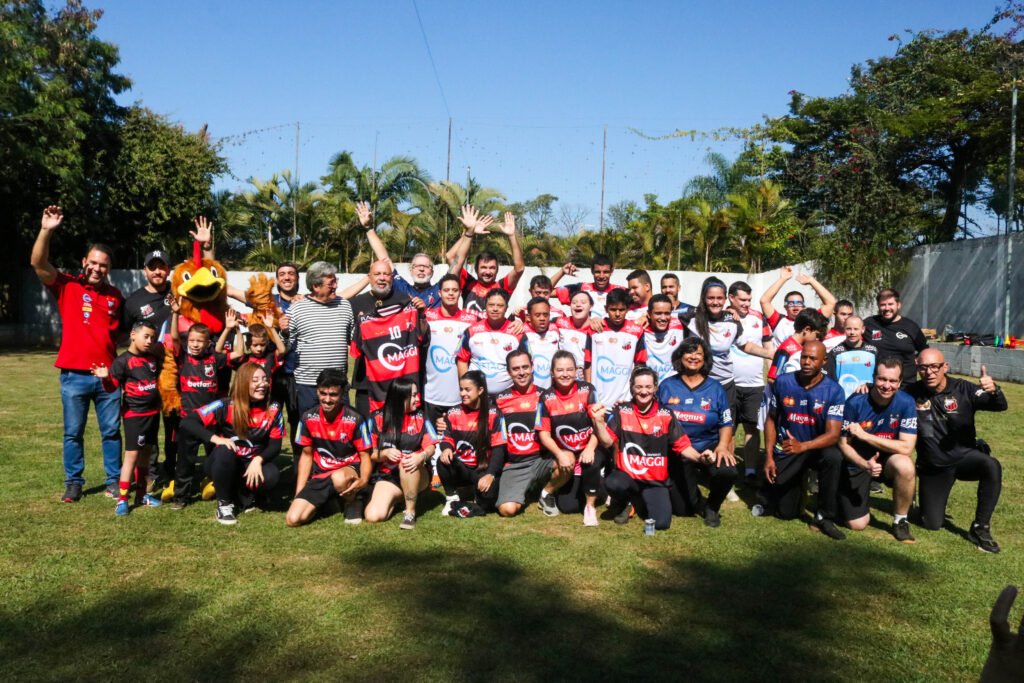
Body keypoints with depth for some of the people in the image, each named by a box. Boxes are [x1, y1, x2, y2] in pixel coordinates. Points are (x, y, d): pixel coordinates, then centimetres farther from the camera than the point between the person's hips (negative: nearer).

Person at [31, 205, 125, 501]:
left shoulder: (116, 296, 9)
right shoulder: (67, 286, 0)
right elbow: (38, 264, -14)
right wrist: (46, 230, -26)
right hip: (74, 374, -2)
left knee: (112, 431, 8)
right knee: (73, 432, 7)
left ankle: (114, 481, 18)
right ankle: (73, 483, 19)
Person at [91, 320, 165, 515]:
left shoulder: (153, 358, 7)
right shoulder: (123, 360, -11)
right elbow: (112, 387, -16)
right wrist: (106, 378, -34)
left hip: (153, 413, 6)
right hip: (134, 415, -6)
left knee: (145, 454, 14)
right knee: (132, 454, -7)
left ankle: (141, 495, 24)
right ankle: (122, 499, -2)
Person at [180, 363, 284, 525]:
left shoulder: (273, 410, -9)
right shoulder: (225, 406, -16)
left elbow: (275, 445, -7)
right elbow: (187, 422, -20)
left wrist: (258, 460, -26)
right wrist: (215, 438, -32)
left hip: (252, 465, 1)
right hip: (224, 465, -1)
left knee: (271, 476, -31)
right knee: (224, 451, -36)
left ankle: (243, 498, 4)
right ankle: (224, 503, -13)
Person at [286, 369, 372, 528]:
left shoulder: (354, 420, -15)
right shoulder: (308, 418, -4)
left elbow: (365, 456, -8)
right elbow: (306, 455, 8)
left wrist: (364, 480, -30)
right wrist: (299, 494, 4)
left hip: (349, 470, -3)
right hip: (320, 475, 4)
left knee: (338, 478, -41)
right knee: (293, 519, -15)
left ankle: (352, 503, -6)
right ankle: (326, 500, 15)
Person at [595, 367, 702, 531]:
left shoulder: (666, 415, -2)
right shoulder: (621, 411, -3)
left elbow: (683, 446, -2)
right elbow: (607, 442, -8)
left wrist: (700, 457, -21)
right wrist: (599, 420, -25)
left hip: (656, 480, 1)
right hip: (627, 475, -1)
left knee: (661, 523, -17)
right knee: (612, 483, -36)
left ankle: (639, 500, 19)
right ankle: (622, 504, 3)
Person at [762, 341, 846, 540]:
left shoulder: (833, 391, -15)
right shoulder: (782, 382, -9)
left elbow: (833, 434, -23)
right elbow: (771, 420, 2)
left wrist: (803, 446, -40)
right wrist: (769, 456, -5)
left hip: (816, 447, -1)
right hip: (785, 450, 1)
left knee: (833, 457, -38)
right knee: (786, 512, 1)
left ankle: (824, 517, -19)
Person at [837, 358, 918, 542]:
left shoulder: (906, 403, -17)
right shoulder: (855, 402, -20)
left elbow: (906, 447, -22)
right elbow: (844, 444, -13)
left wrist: (864, 435, -27)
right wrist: (865, 464, -32)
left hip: (888, 460, 1)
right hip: (857, 463, -1)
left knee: (905, 465, -35)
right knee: (857, 524, -8)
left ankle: (900, 520, -10)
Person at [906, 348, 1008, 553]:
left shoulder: (963, 389, -14)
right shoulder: (912, 393, -12)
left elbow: (1000, 406, -22)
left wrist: (994, 390, -45)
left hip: (964, 456, 0)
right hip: (933, 466, 0)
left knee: (992, 466, -35)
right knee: (932, 525, -2)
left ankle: (980, 528, -17)